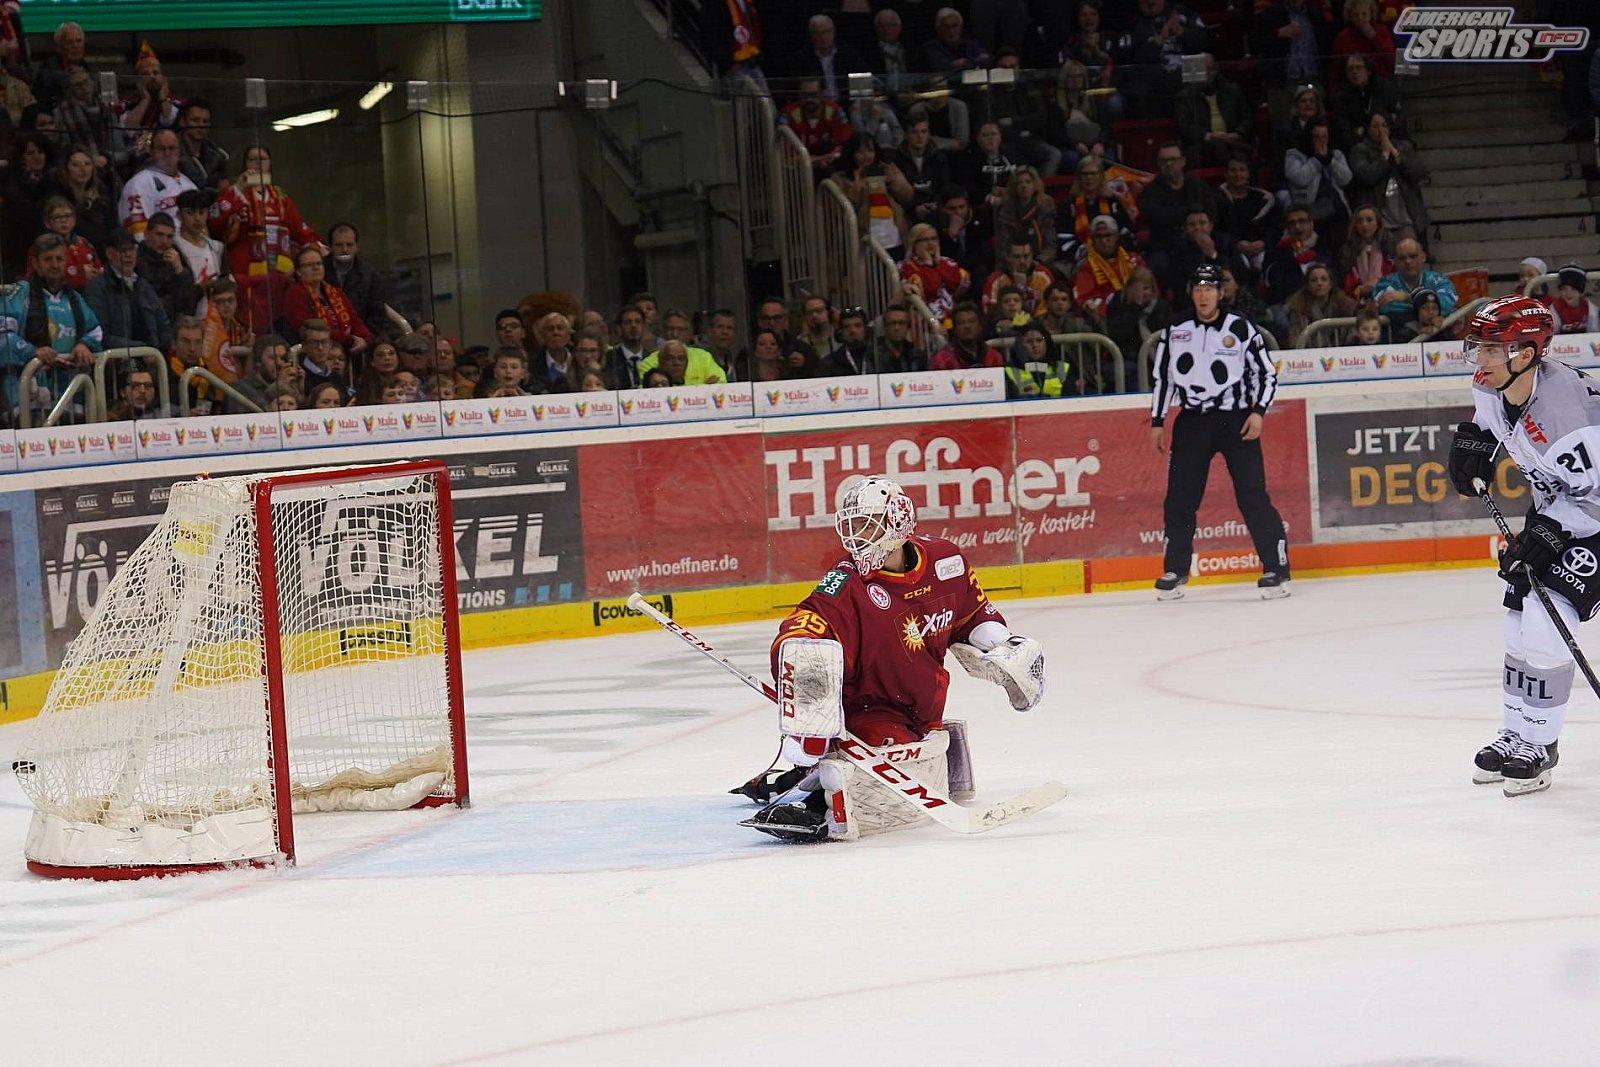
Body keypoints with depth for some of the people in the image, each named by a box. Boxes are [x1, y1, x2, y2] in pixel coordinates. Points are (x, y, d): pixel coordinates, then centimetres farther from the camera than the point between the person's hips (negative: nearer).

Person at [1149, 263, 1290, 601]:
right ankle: (1176, 570, 14)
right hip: (1192, 421, 3)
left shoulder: (1241, 329, -3)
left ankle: (1276, 567, -7)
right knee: (1180, 497, 2)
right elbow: (1161, 377, 14)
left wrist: (1258, 412, -11)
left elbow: (1266, 372, 0)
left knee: (1252, 494, -11)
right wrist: (1157, 422, 10)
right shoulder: (1176, 332, 6)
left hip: (1237, 420, -3)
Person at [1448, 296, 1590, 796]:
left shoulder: (1564, 407, -34)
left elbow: (1592, 490, -28)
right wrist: (1473, 441, 5)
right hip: (1555, 508, 9)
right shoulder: (1494, 388, -8)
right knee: (1520, 619, 8)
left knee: (1545, 624, -14)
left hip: (1591, 518, -9)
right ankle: (1517, 736, 21)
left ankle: (1537, 746, -1)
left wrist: (1546, 535, -30)